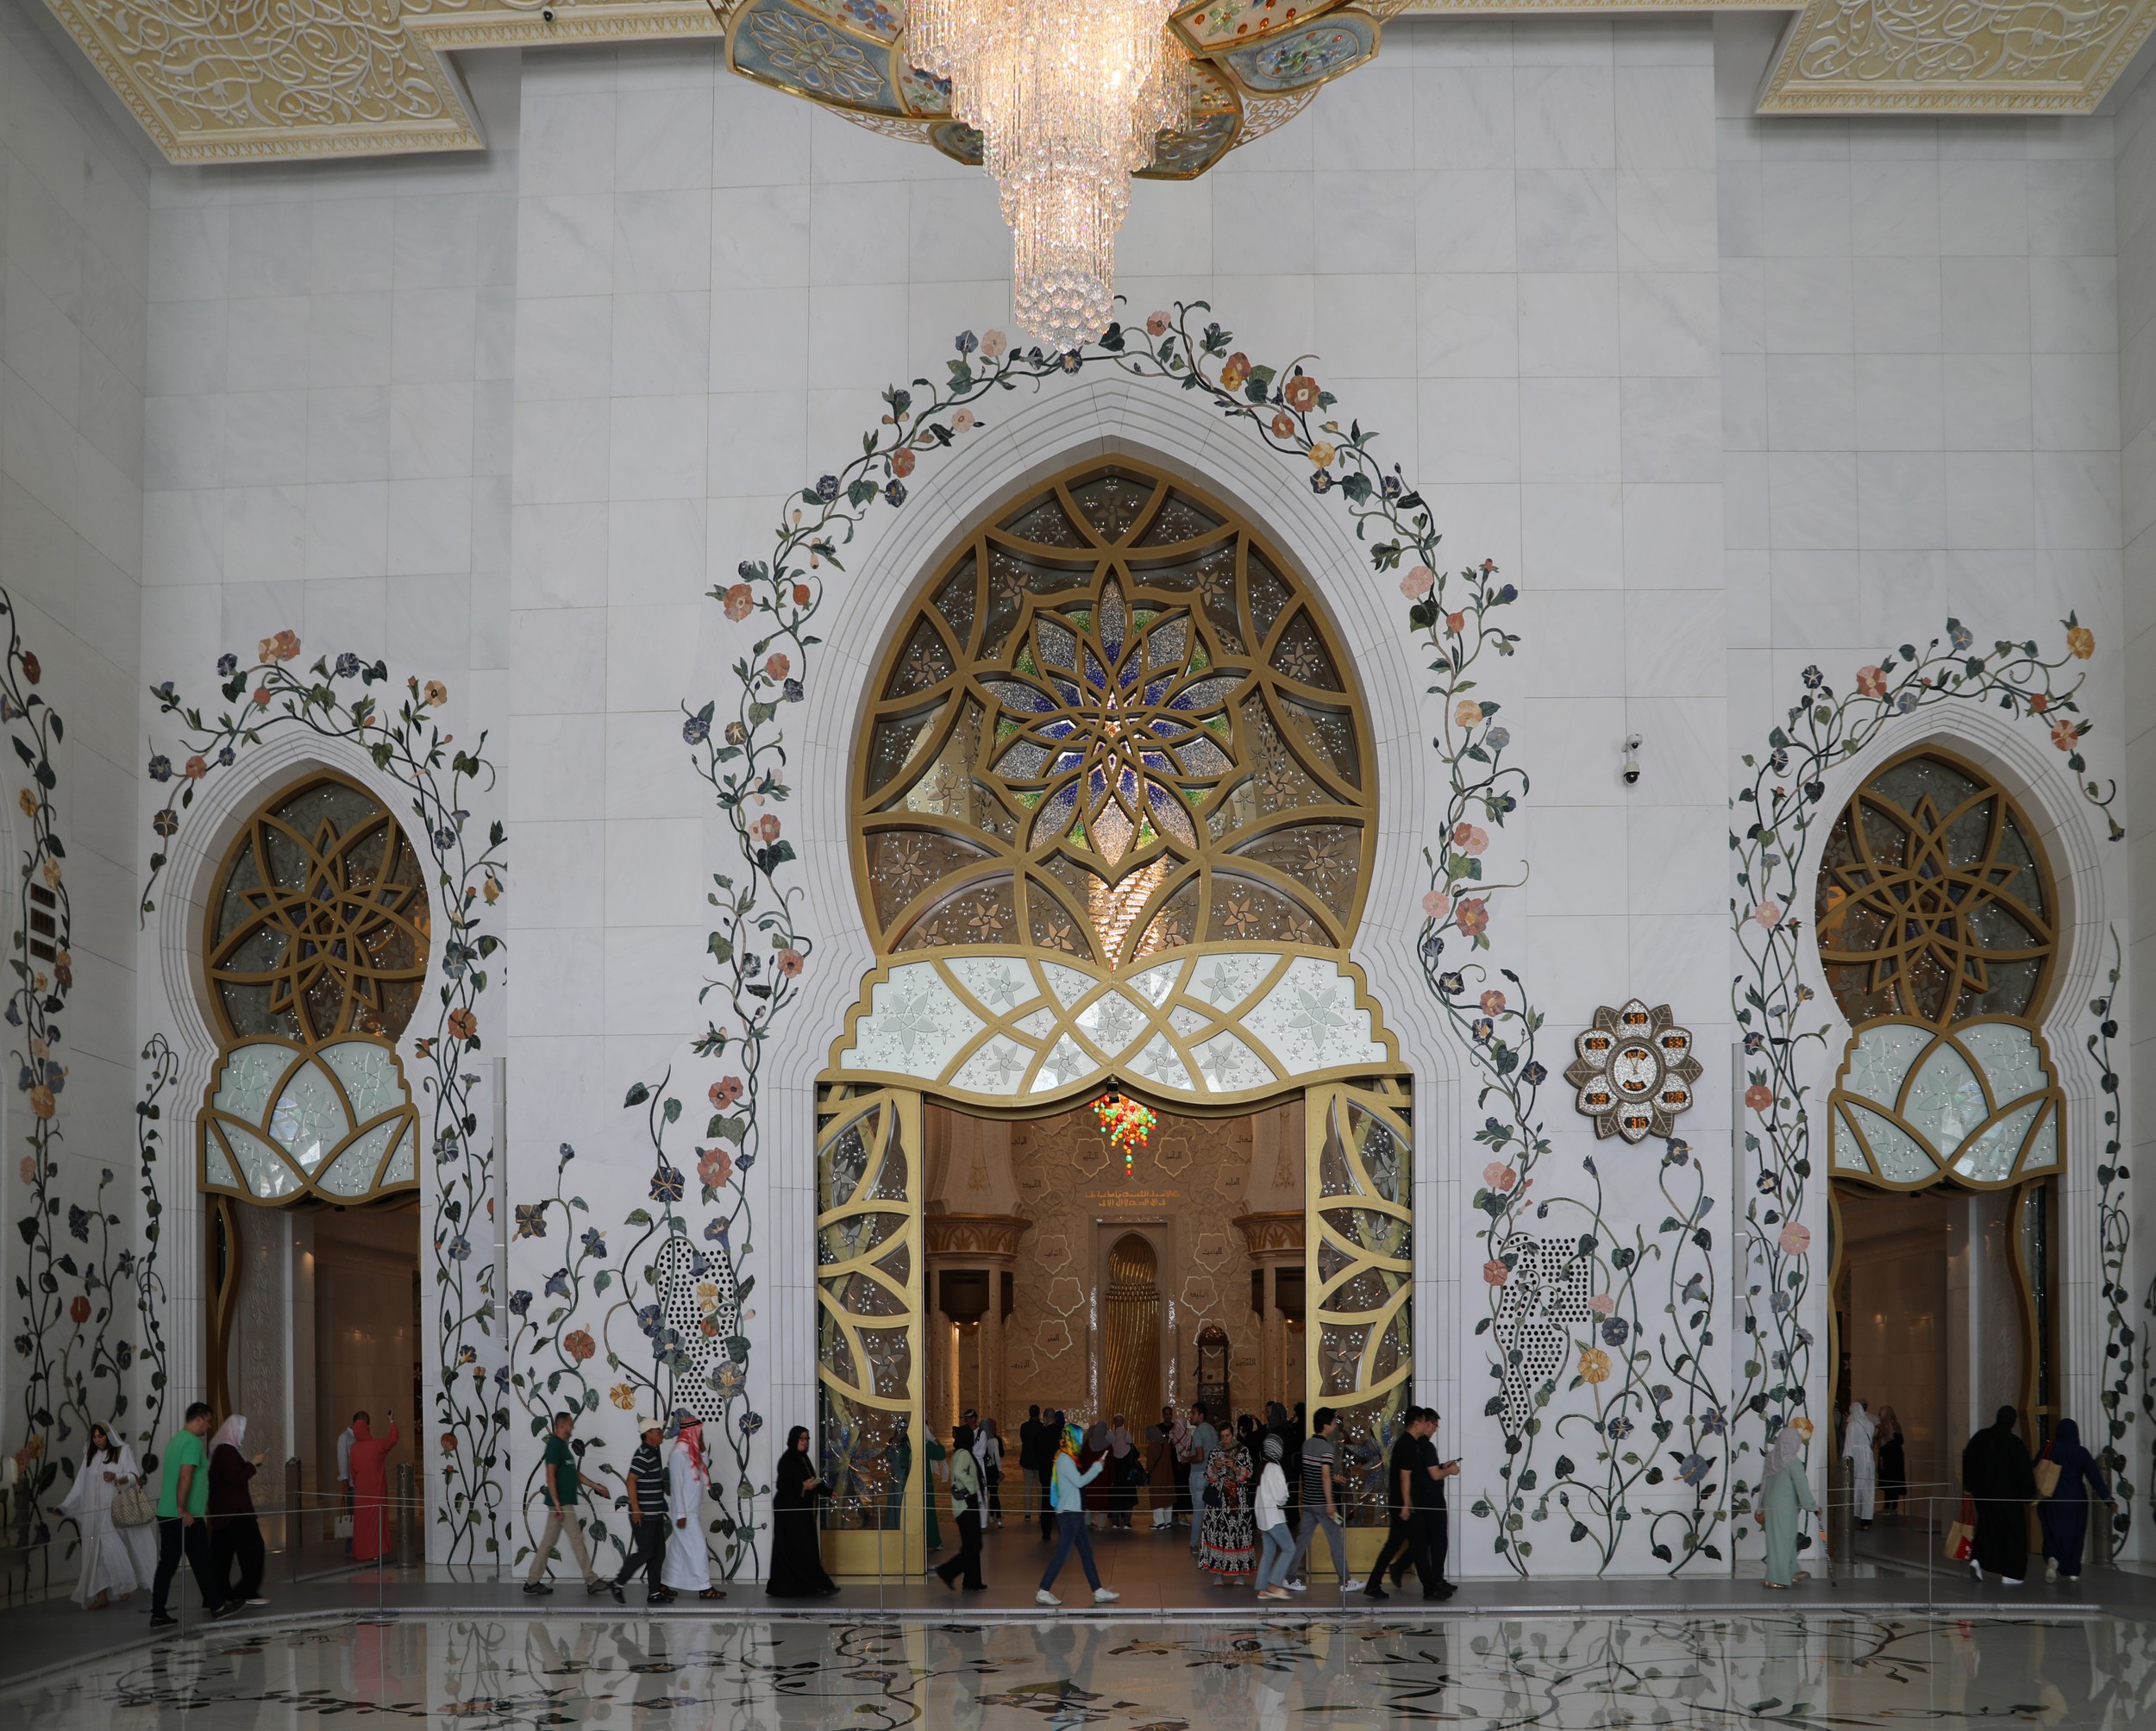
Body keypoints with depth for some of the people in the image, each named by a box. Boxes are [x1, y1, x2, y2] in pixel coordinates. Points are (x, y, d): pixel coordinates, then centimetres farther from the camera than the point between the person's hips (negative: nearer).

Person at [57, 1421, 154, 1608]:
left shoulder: (123, 1451, 4)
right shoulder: (90, 1457, 16)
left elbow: (135, 1477, -4)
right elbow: (80, 1486, 13)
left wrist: (117, 1477, -22)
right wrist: (64, 1507, 5)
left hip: (116, 1512, -4)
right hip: (95, 1515, 4)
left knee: (115, 1551, -12)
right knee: (96, 1553, -3)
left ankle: (124, 1587, 3)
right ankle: (101, 1596, -4)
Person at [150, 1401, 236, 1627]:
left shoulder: (176, 1439, 16)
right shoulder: (193, 1442, -13)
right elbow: (185, 1477, -23)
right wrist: (183, 1509, -22)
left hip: (166, 1514, 8)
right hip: (188, 1517, -8)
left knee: (167, 1564, 6)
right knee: (201, 1563, 5)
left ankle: (158, 1614, 4)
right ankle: (216, 1606, 17)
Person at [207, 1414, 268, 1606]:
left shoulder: (223, 1449, 13)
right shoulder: (227, 1450, -17)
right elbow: (236, 1478, -21)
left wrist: (254, 1463, 14)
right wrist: (254, 1463, -11)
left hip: (224, 1510, 10)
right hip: (235, 1509, -10)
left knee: (222, 1553, 9)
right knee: (253, 1549, -4)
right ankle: (248, 1592, -3)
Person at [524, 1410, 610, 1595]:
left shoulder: (563, 1445, 17)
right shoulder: (554, 1444, -13)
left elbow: (576, 1474, 24)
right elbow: (550, 1475, -19)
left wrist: (596, 1486, 22)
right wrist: (557, 1503, -22)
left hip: (562, 1502, 10)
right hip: (561, 1502, -10)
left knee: (548, 1542, 9)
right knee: (577, 1539, -5)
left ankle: (533, 1582, 11)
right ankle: (592, 1581, 0)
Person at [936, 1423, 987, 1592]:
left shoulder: (960, 1454, 14)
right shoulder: (964, 1454, -14)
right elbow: (959, 1473, -31)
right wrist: (972, 1487, -20)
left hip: (967, 1504, 10)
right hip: (967, 1504, -10)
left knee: (971, 1545, 12)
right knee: (973, 1546, -9)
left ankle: (973, 1583, 15)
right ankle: (947, 1573, -9)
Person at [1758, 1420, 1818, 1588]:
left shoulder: (1771, 1457, 3)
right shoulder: (1793, 1461, -18)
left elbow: (1764, 1484, 9)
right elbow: (1802, 1487, -14)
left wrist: (1761, 1509, 16)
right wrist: (1813, 1507, -2)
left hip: (1770, 1505, 7)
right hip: (1786, 1507, -7)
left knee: (1788, 1538, 20)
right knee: (1782, 1540, 1)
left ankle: (1791, 1572, 31)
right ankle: (1776, 1578, 5)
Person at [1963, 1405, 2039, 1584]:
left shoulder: (1980, 1438, -1)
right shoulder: (2016, 1444, -14)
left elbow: (1968, 1462, 6)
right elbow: (2025, 1471, -10)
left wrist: (1969, 1486, 18)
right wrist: (2031, 1495, 1)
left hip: (1984, 1493, 4)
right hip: (2009, 1495, -4)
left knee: (1987, 1528, 17)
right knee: (2012, 1532, 6)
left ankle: (1978, 1558, -4)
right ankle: (2010, 1574, 5)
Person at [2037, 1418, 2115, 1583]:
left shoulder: (2049, 1449, -4)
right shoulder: (2081, 1452, -8)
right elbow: (2095, 1477, -10)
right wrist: (2107, 1499, -9)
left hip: (2051, 1498, 1)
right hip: (2075, 1499, -1)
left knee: (2053, 1532, 4)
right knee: (2074, 1533, 12)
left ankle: (2052, 1558, -25)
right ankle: (2073, 1571, 11)